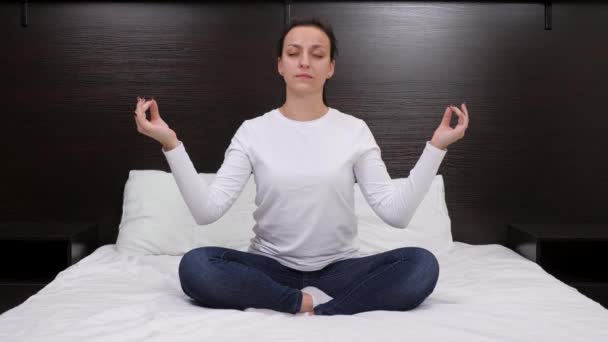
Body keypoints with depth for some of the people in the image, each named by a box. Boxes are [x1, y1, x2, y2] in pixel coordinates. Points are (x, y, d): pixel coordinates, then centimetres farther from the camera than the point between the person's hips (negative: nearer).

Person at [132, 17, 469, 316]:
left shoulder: (355, 130, -1)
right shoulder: (253, 131, -1)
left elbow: (397, 213, -8)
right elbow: (206, 210, -11)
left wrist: (436, 146, -15)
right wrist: (170, 143, -20)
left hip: (338, 268, 1)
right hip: (271, 268, 0)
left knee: (421, 265, -26)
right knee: (195, 266, -29)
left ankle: (311, 307, -24)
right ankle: (312, 301, -20)